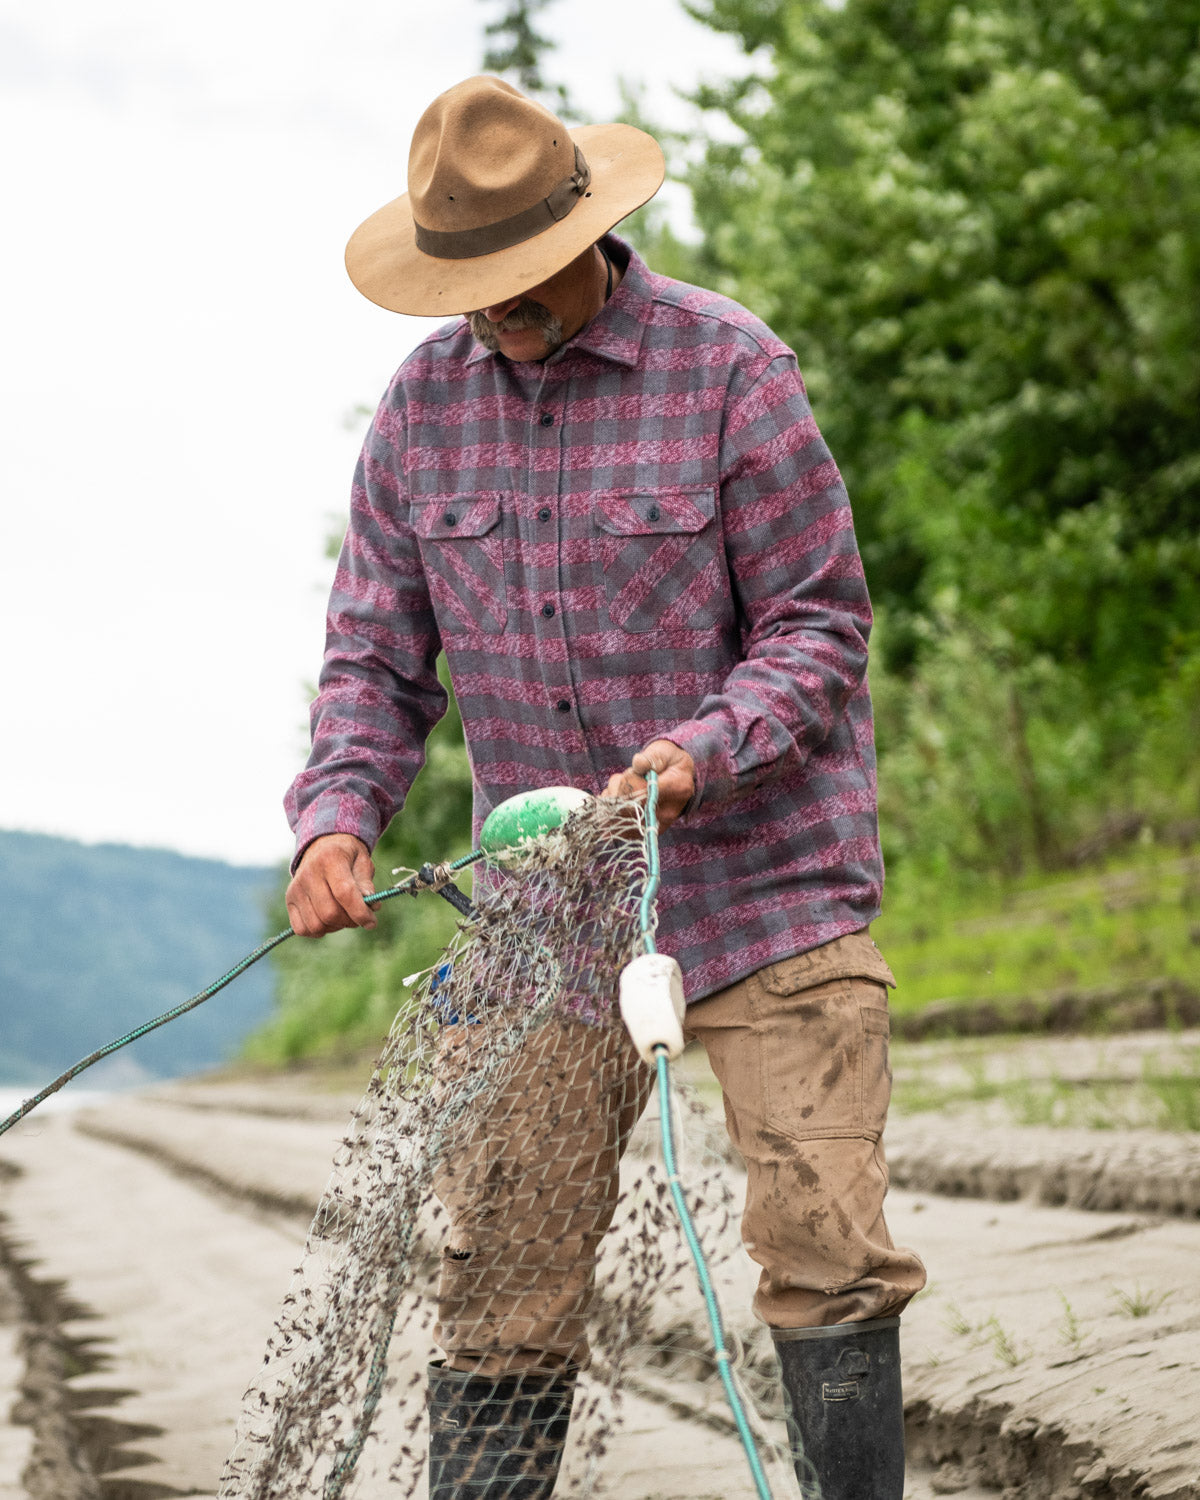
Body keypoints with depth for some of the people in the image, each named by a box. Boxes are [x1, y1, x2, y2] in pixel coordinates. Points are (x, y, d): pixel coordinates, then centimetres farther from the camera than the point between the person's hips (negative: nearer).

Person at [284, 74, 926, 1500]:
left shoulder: (729, 369, -7)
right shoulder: (422, 402, 5)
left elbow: (819, 623, -6)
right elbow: (377, 652, 8)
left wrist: (704, 749, -23)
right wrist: (336, 812, -10)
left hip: (764, 885, -3)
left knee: (823, 1249, -6)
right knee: (502, 1273, 1)